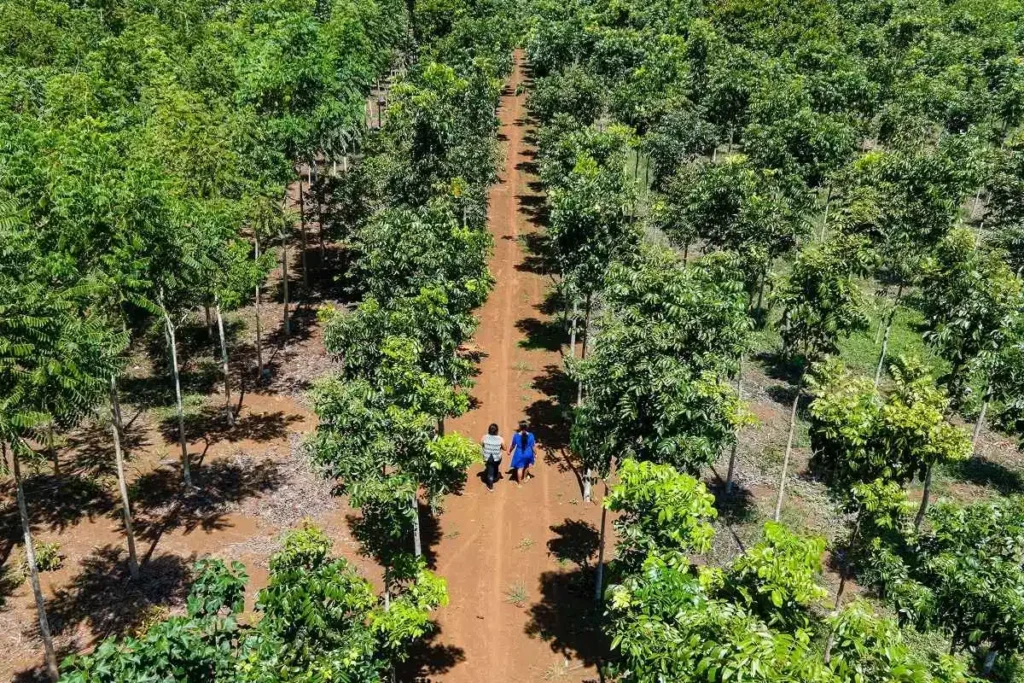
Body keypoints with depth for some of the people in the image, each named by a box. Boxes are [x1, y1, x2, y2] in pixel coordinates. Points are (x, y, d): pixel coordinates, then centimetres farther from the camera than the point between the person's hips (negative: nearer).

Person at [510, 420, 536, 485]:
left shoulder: (516, 435, -20)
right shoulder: (531, 435, -20)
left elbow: (513, 445, -6)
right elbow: (533, 446, -11)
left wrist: (509, 451, 13)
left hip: (519, 454, -1)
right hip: (528, 453, 1)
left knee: (520, 468, 16)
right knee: (527, 466, 30)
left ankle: (520, 483, 29)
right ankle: (525, 477, 52)